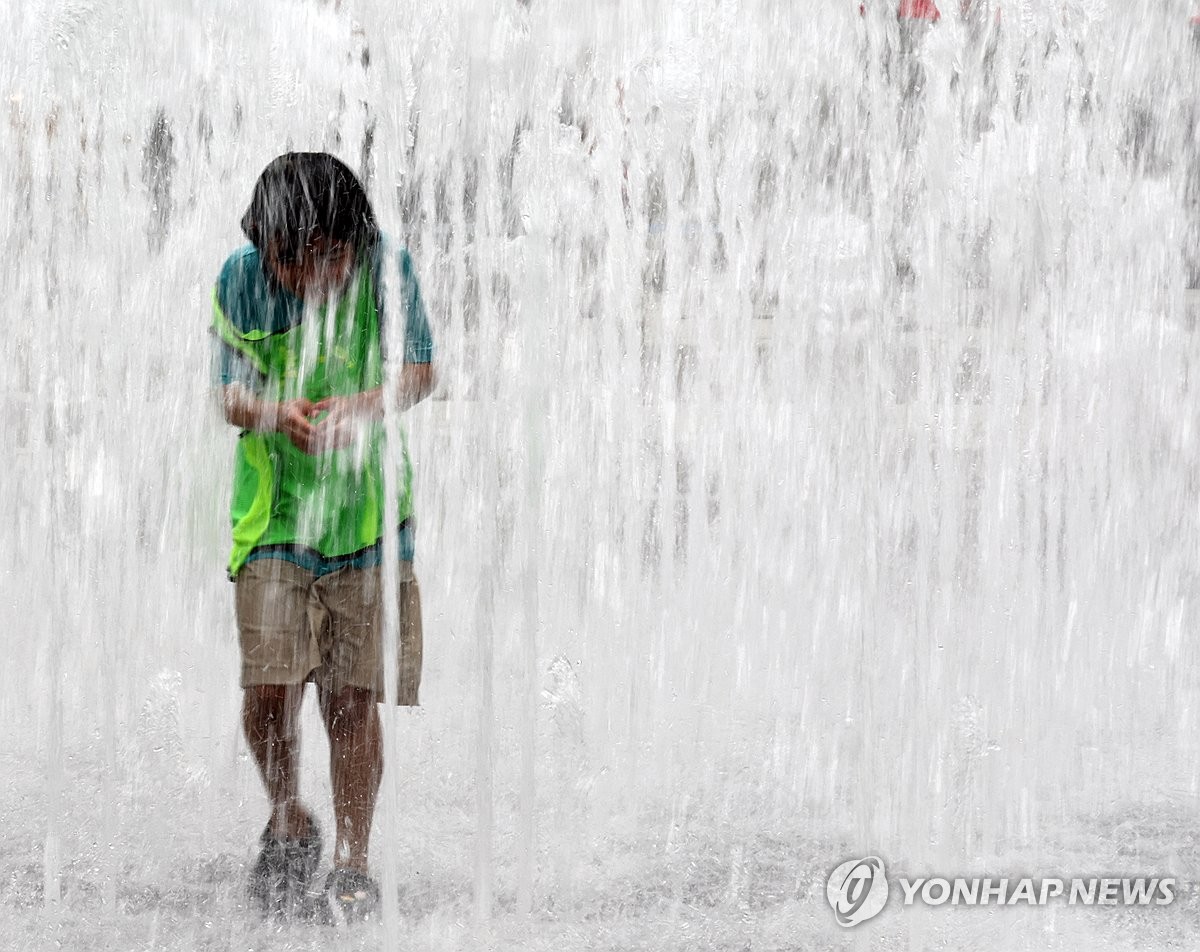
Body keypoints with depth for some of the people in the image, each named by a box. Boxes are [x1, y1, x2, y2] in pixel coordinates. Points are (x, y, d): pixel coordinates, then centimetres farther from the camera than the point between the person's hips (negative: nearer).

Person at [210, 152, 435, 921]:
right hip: (275, 512, 1)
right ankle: (289, 825, 20)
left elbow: (421, 372, 0)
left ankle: (354, 864, 12)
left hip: (368, 511, 0)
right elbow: (230, 392, 0)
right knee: (269, 690, -8)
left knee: (352, 697, -1)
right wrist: (273, 413, -23)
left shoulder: (387, 270, -8)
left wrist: (366, 406, -21)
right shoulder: (241, 280, -6)